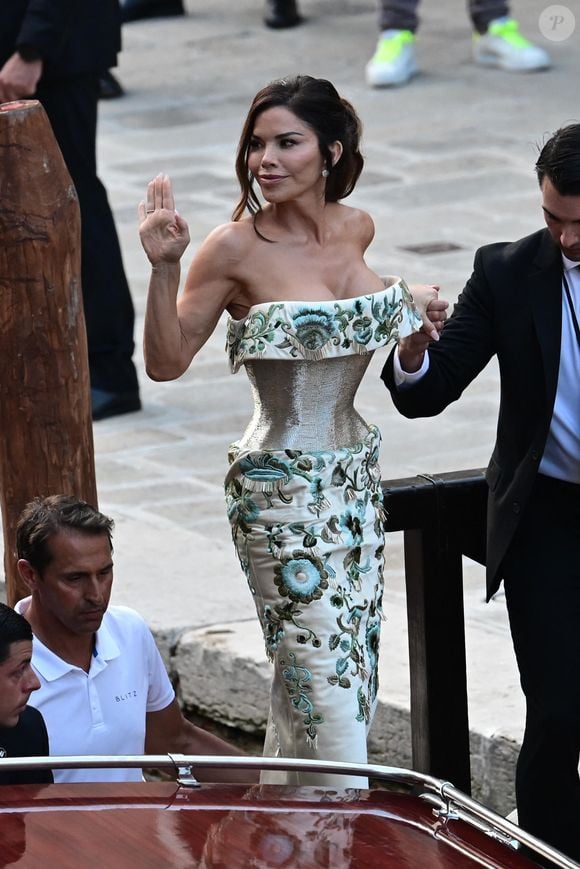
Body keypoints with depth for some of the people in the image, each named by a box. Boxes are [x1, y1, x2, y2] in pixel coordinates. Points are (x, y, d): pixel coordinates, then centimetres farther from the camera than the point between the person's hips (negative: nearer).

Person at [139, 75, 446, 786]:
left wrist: (407, 306, 8)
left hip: (355, 478, 7)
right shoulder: (236, 247, -14)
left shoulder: (355, 228, 3)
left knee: (330, 675, 13)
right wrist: (163, 268, -23)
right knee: (327, 681, -6)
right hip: (283, 488, -7)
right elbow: (166, 361, -11)